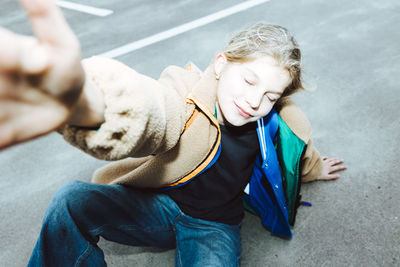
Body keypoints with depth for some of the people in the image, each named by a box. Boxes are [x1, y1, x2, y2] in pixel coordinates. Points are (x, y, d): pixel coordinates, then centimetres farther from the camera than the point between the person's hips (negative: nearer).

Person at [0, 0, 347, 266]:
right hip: (157, 205, -2)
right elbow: (145, 112, -54)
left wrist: (314, 167, 39)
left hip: (215, 227, 3)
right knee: (72, 200, -27)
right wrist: (83, 101, -79)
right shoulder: (187, 97, -27)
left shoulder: (278, 124, -12)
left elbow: (298, 153, 15)